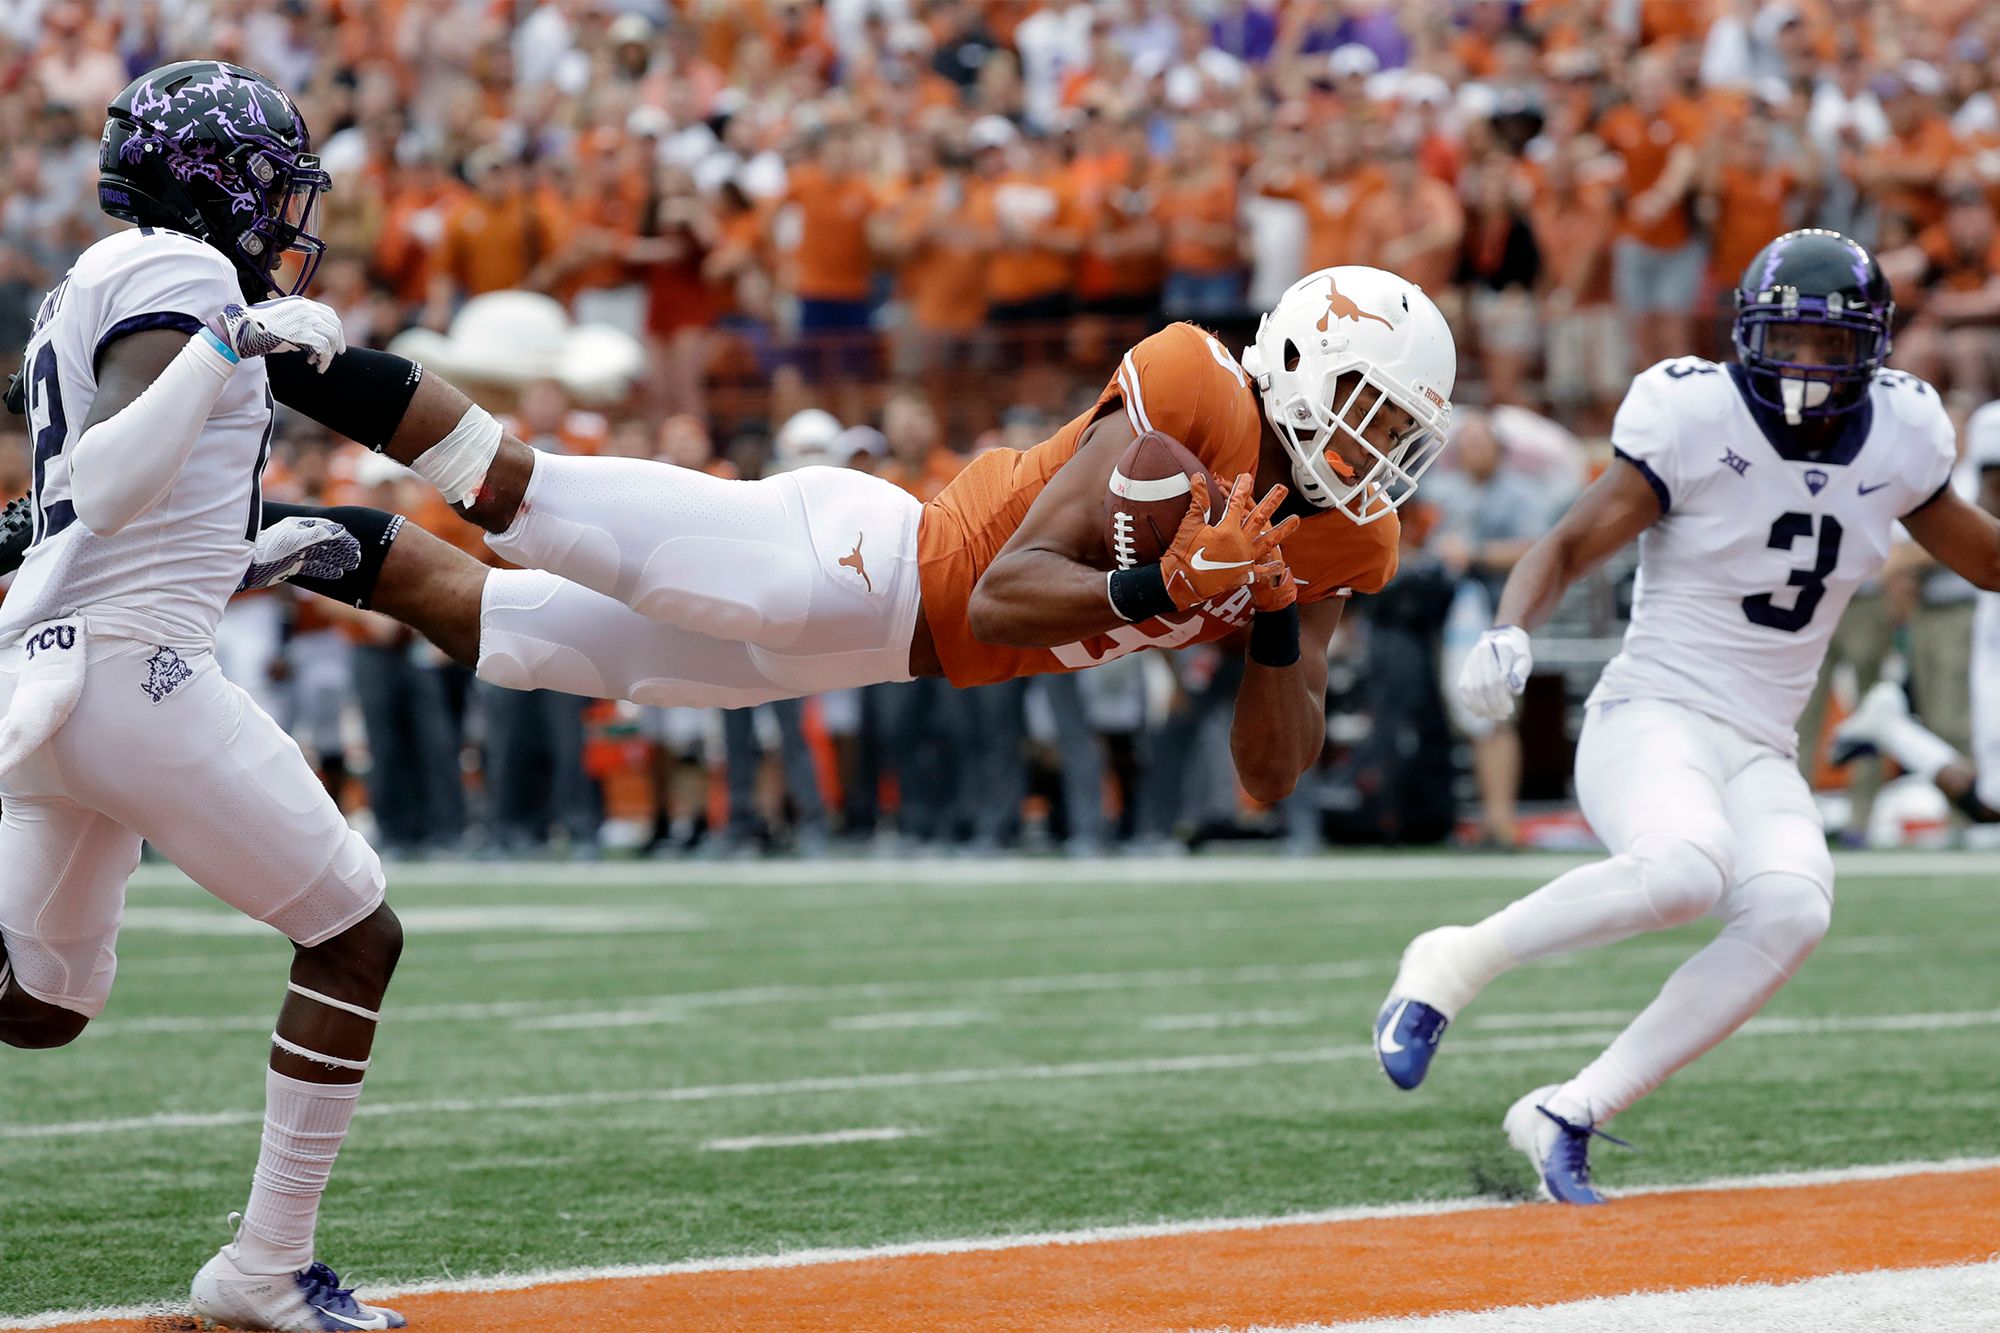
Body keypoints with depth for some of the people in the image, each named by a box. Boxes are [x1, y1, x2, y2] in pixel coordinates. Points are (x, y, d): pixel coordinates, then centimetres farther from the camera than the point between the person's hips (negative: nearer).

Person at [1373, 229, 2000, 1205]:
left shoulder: (1894, 441, 7)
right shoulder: (1698, 421, -8)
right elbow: (1567, 547, -8)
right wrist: (1508, 635, -26)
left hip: (1762, 757, 5)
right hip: (1652, 720, -5)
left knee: (1791, 910, -28)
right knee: (1687, 866, -38)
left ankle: (1571, 1114, -20)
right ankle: (1454, 965, -16)